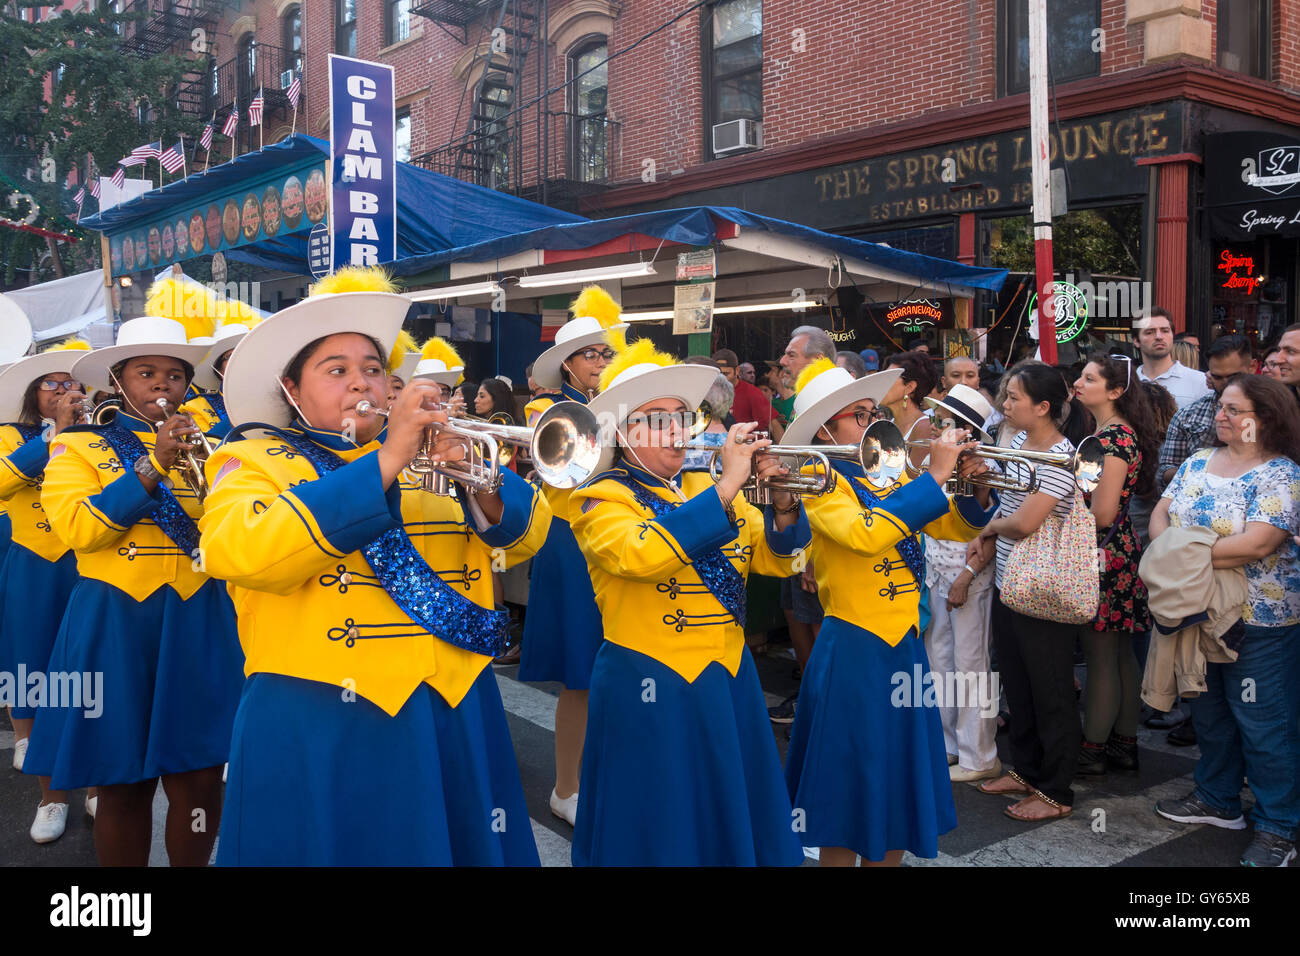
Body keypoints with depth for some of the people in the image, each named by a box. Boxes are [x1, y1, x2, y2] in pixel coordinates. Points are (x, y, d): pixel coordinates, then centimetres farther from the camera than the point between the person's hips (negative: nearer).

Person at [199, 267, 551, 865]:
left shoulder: (429, 453, 12)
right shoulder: (254, 460, 1)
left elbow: (523, 538, 5)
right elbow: (239, 552, -20)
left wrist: (481, 485, -16)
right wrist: (383, 465, -23)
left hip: (456, 716, 4)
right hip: (322, 729, -4)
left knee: (461, 844, 14)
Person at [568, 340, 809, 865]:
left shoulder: (708, 488, 9)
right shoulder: (601, 499, -8)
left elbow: (777, 557, 5)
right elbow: (642, 553, -29)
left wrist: (782, 501, -15)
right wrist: (726, 486, -28)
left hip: (728, 681, 6)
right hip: (651, 691, -6)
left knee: (733, 816, 16)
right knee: (662, 830, 5)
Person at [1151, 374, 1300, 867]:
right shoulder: (1198, 462, 7)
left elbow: (1255, 544, -26)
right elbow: (1160, 514, 5)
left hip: (1260, 621, -7)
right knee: (1209, 711, 19)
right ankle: (1217, 799, 36)